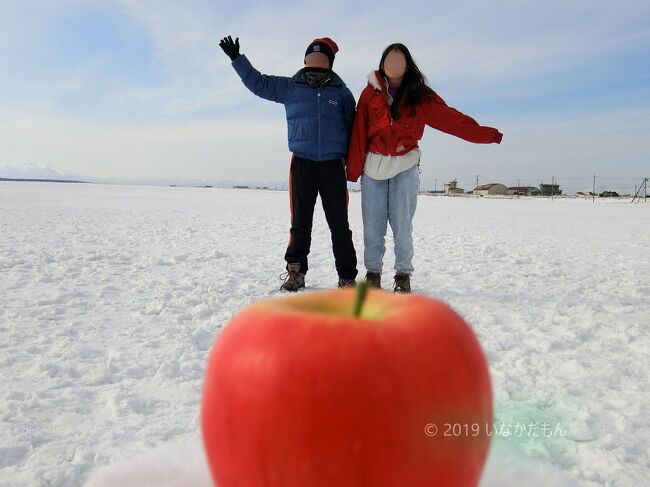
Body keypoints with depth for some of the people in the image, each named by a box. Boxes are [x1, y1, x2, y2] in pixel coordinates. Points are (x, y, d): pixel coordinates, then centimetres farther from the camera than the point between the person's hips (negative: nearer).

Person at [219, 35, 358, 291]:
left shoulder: (341, 92, 10)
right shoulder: (289, 87, 11)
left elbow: (352, 127, 13)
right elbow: (258, 82, 16)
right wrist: (237, 58, 10)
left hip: (333, 165, 0)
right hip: (302, 163, 0)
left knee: (339, 224, 1)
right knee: (300, 222, 2)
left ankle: (347, 277, 7)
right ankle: (295, 272, 13)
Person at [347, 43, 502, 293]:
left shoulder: (420, 96, 6)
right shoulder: (370, 93, 5)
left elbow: (451, 118, 1)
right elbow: (358, 133, 2)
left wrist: (487, 134, -5)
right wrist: (353, 169, -2)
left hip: (405, 166, 0)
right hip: (373, 165, 0)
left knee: (402, 224, -2)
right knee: (372, 224, 1)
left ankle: (403, 275, 11)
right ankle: (373, 272, 14)